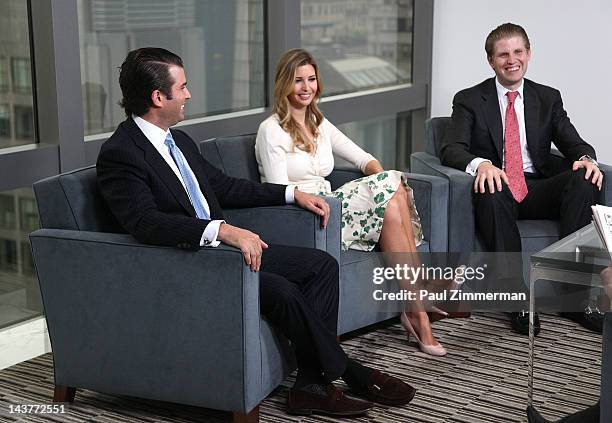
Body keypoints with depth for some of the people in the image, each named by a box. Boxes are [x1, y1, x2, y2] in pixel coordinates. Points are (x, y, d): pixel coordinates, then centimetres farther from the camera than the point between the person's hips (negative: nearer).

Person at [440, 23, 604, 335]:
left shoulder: (548, 98, 16)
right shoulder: (469, 100, 7)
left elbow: (575, 144, 9)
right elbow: (450, 150, -7)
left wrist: (586, 158, -18)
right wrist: (480, 164, -31)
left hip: (538, 190, 3)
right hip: (497, 187, -2)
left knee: (584, 179, -28)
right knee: (492, 190, -39)